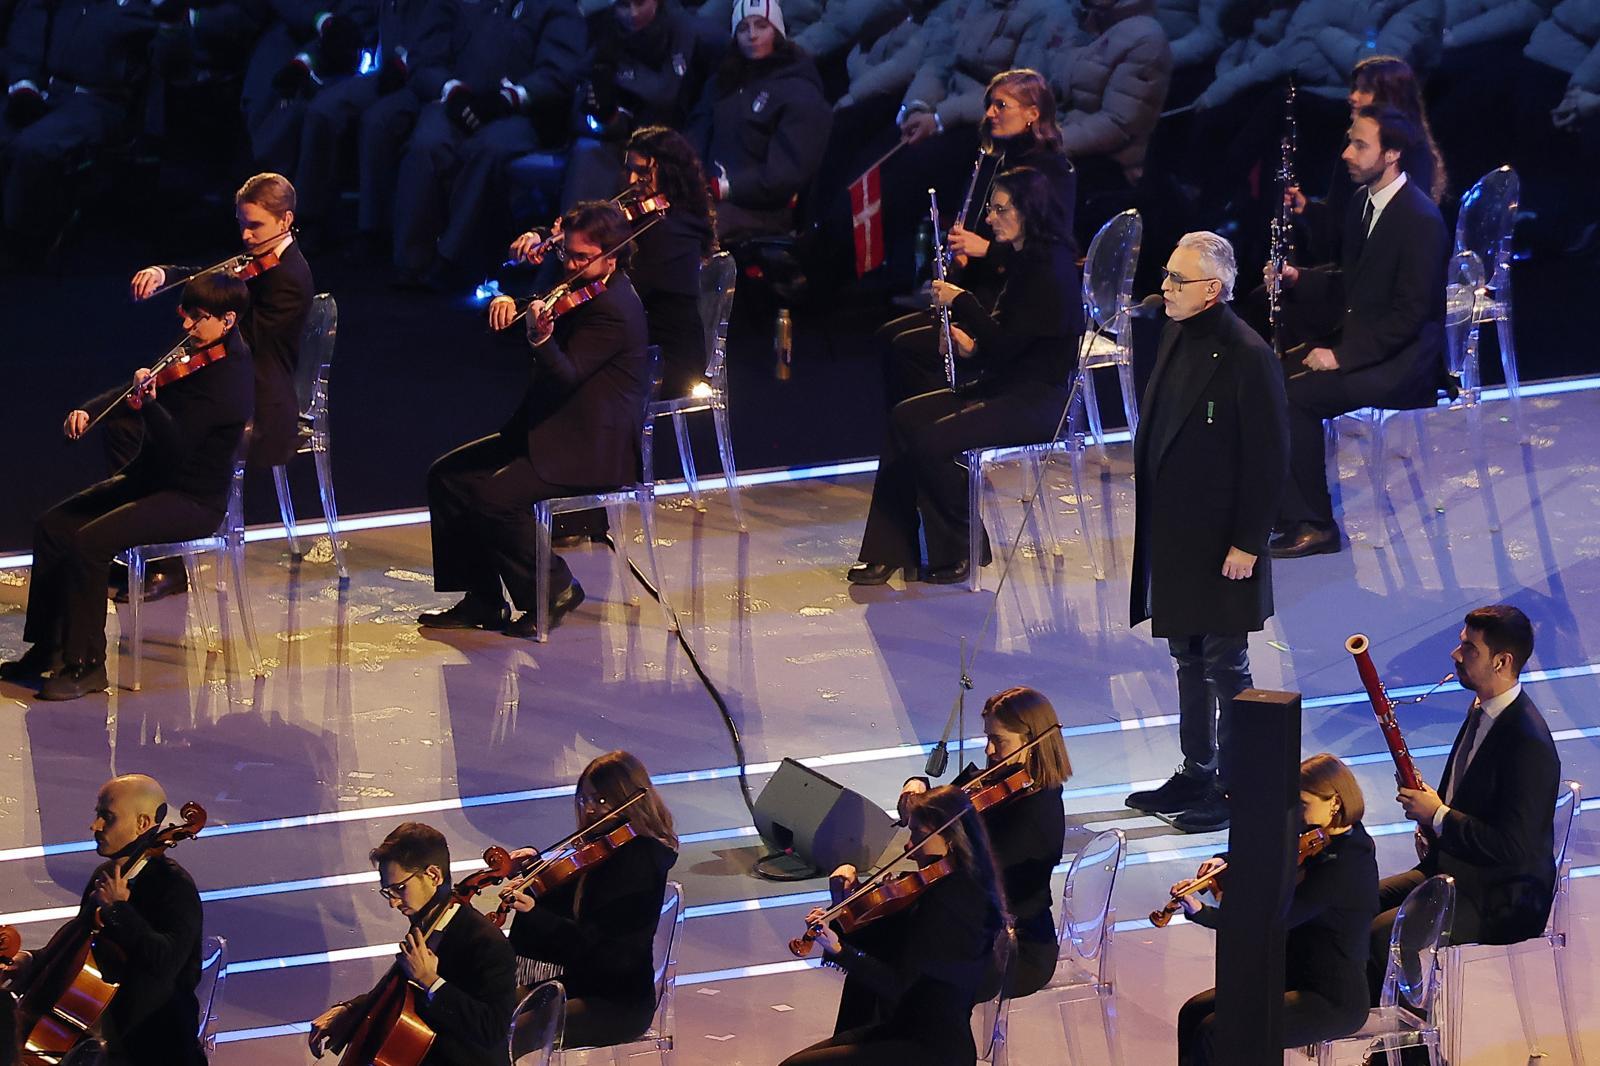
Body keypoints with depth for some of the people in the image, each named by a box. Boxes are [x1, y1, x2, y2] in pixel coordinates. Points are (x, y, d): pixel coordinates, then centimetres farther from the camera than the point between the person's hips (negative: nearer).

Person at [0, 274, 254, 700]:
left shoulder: (229, 376, -21)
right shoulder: (191, 353, 7)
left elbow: (177, 443, -28)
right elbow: (132, 391, 14)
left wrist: (148, 401, -44)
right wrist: (88, 410, -4)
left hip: (193, 501, -10)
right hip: (151, 480, 10)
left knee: (89, 543, -26)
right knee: (53, 525, 0)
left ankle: (85, 664, -15)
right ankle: (46, 646, 7)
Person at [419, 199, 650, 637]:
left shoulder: (612, 308, -18)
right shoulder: (577, 289, 13)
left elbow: (565, 377, -29)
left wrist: (542, 338, -44)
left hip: (593, 449, -11)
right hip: (550, 432, 11)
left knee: (496, 496, -28)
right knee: (447, 476, 3)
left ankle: (553, 590, -8)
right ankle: (482, 600, 6)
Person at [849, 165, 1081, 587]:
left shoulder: (1050, 270, -19)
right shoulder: (1026, 261, 12)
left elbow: (1005, 344, -22)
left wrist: (960, 300, -13)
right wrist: (971, 344, 1)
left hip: (1037, 401, -10)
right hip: (1003, 387, 10)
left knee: (933, 441, -24)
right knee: (905, 417, 0)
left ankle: (961, 552, -4)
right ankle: (888, 550, -1)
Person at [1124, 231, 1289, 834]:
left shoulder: (1247, 356, -20)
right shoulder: (1175, 338, 6)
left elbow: (1269, 457, -18)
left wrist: (1248, 542, -17)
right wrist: (1150, 523, 14)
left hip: (1222, 541, -9)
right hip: (1174, 535, 9)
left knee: (1225, 668, 1)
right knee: (1188, 661, 19)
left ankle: (1233, 789, 10)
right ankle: (1196, 774, 31)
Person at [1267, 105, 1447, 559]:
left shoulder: (1420, 220, -18)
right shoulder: (1362, 203, 10)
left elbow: (1410, 315, -20)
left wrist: (1342, 355, -22)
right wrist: (1297, 280, 2)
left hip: (1402, 364, -9)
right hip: (1358, 346, 9)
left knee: (1296, 395, -25)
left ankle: (1313, 525, -14)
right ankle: (1284, 508, -6)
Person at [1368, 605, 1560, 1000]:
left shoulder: (1528, 744, -24)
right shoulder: (1482, 709, 6)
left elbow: (1514, 847, -26)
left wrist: (1437, 816, -18)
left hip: (1500, 901, -10)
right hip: (1449, 868, 10)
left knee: (1381, 934, -23)